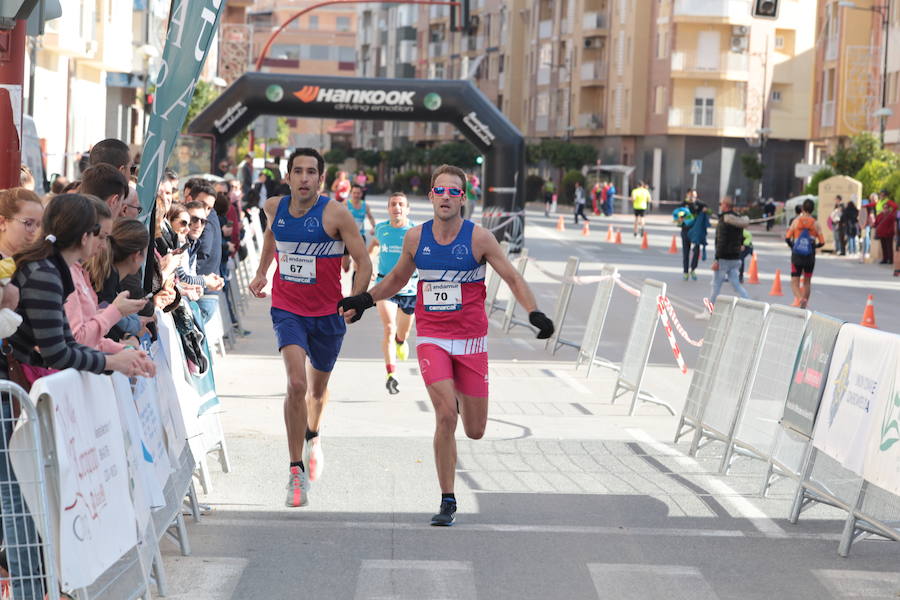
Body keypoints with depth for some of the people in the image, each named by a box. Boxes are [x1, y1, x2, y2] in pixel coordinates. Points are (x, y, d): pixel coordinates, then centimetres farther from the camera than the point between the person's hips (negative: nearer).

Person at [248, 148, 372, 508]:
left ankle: (313, 437, 54)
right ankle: (297, 471, -13)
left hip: (327, 314, 0)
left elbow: (364, 263, -12)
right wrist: (261, 271, 25)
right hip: (287, 310, 1)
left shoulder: (336, 214, -15)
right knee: (296, 384, -21)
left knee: (318, 388, 19)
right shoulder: (275, 208, -3)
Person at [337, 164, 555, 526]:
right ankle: (447, 502, -6)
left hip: (471, 341, 0)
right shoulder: (415, 238, 1)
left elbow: (513, 279, -3)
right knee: (446, 416, -19)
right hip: (431, 339, 0)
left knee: (475, 430, 5)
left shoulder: (478, 238, -6)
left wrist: (534, 312, -18)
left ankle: (460, 397, 43)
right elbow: (398, 278, 21)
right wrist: (365, 300, 13)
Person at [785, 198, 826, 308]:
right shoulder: (815, 224, -2)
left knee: (794, 282, 0)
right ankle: (803, 306, 19)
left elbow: (787, 238, -8)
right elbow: (822, 242, -4)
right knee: (807, 282, 17)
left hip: (796, 255, -1)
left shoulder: (796, 221, -3)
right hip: (810, 257, 1)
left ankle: (800, 298, -28)